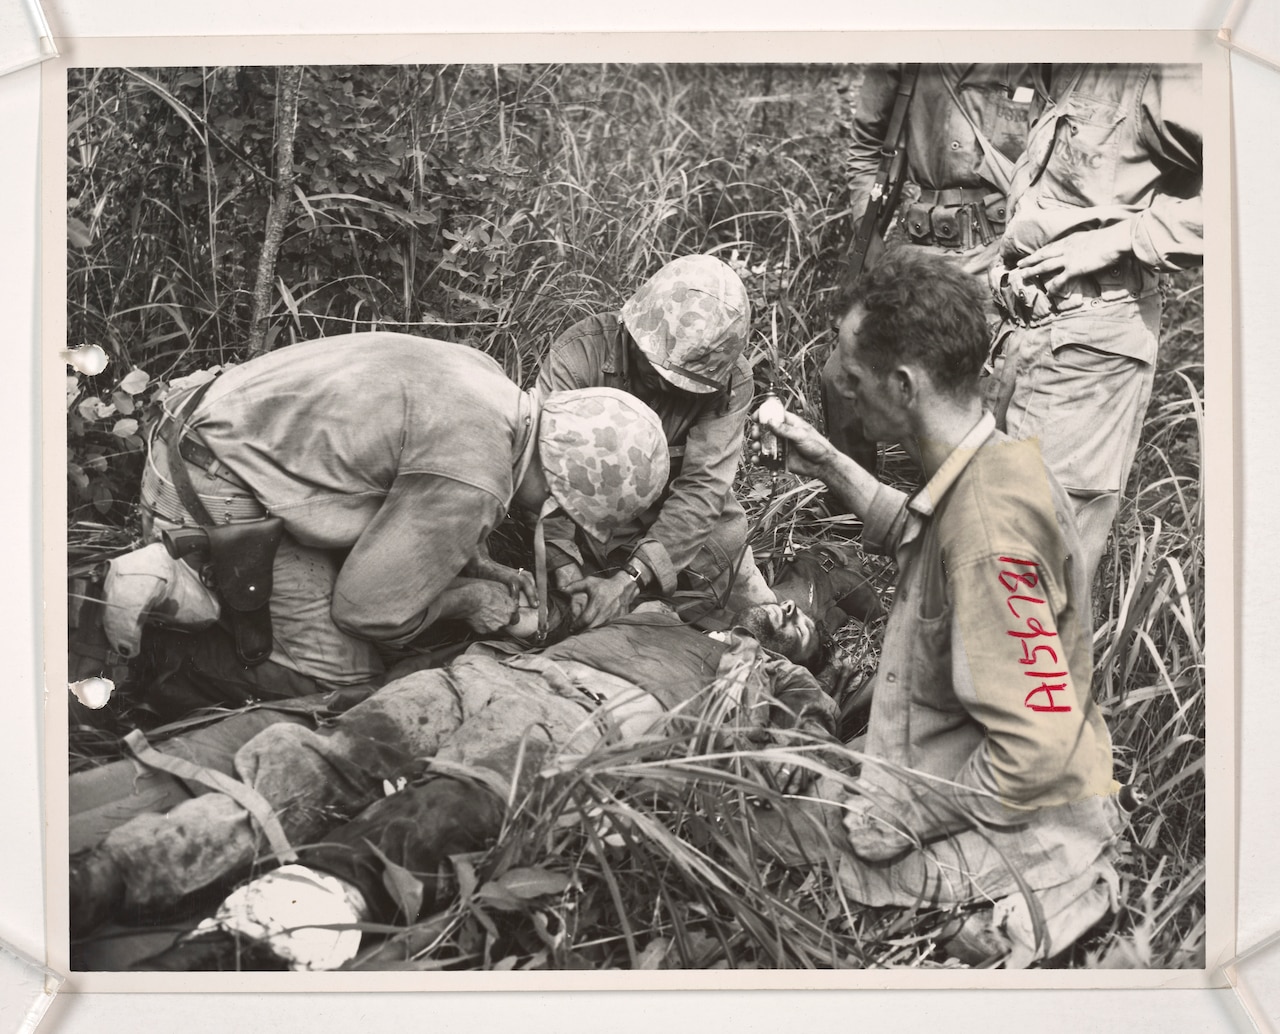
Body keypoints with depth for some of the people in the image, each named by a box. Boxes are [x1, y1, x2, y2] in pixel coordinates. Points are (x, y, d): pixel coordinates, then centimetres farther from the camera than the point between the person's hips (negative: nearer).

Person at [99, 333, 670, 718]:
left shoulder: (484, 379, 2)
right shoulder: (474, 481, -27)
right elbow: (370, 608, -17)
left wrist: (481, 568, 11)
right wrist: (467, 599, -1)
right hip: (218, 489, -9)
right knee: (340, 674, -8)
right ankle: (171, 593, -3)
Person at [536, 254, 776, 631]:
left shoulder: (731, 381, -18)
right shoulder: (580, 353, -23)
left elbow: (702, 488, -26)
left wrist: (631, 578, -37)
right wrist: (566, 570, -44)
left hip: (695, 531, 2)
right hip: (595, 531, -1)